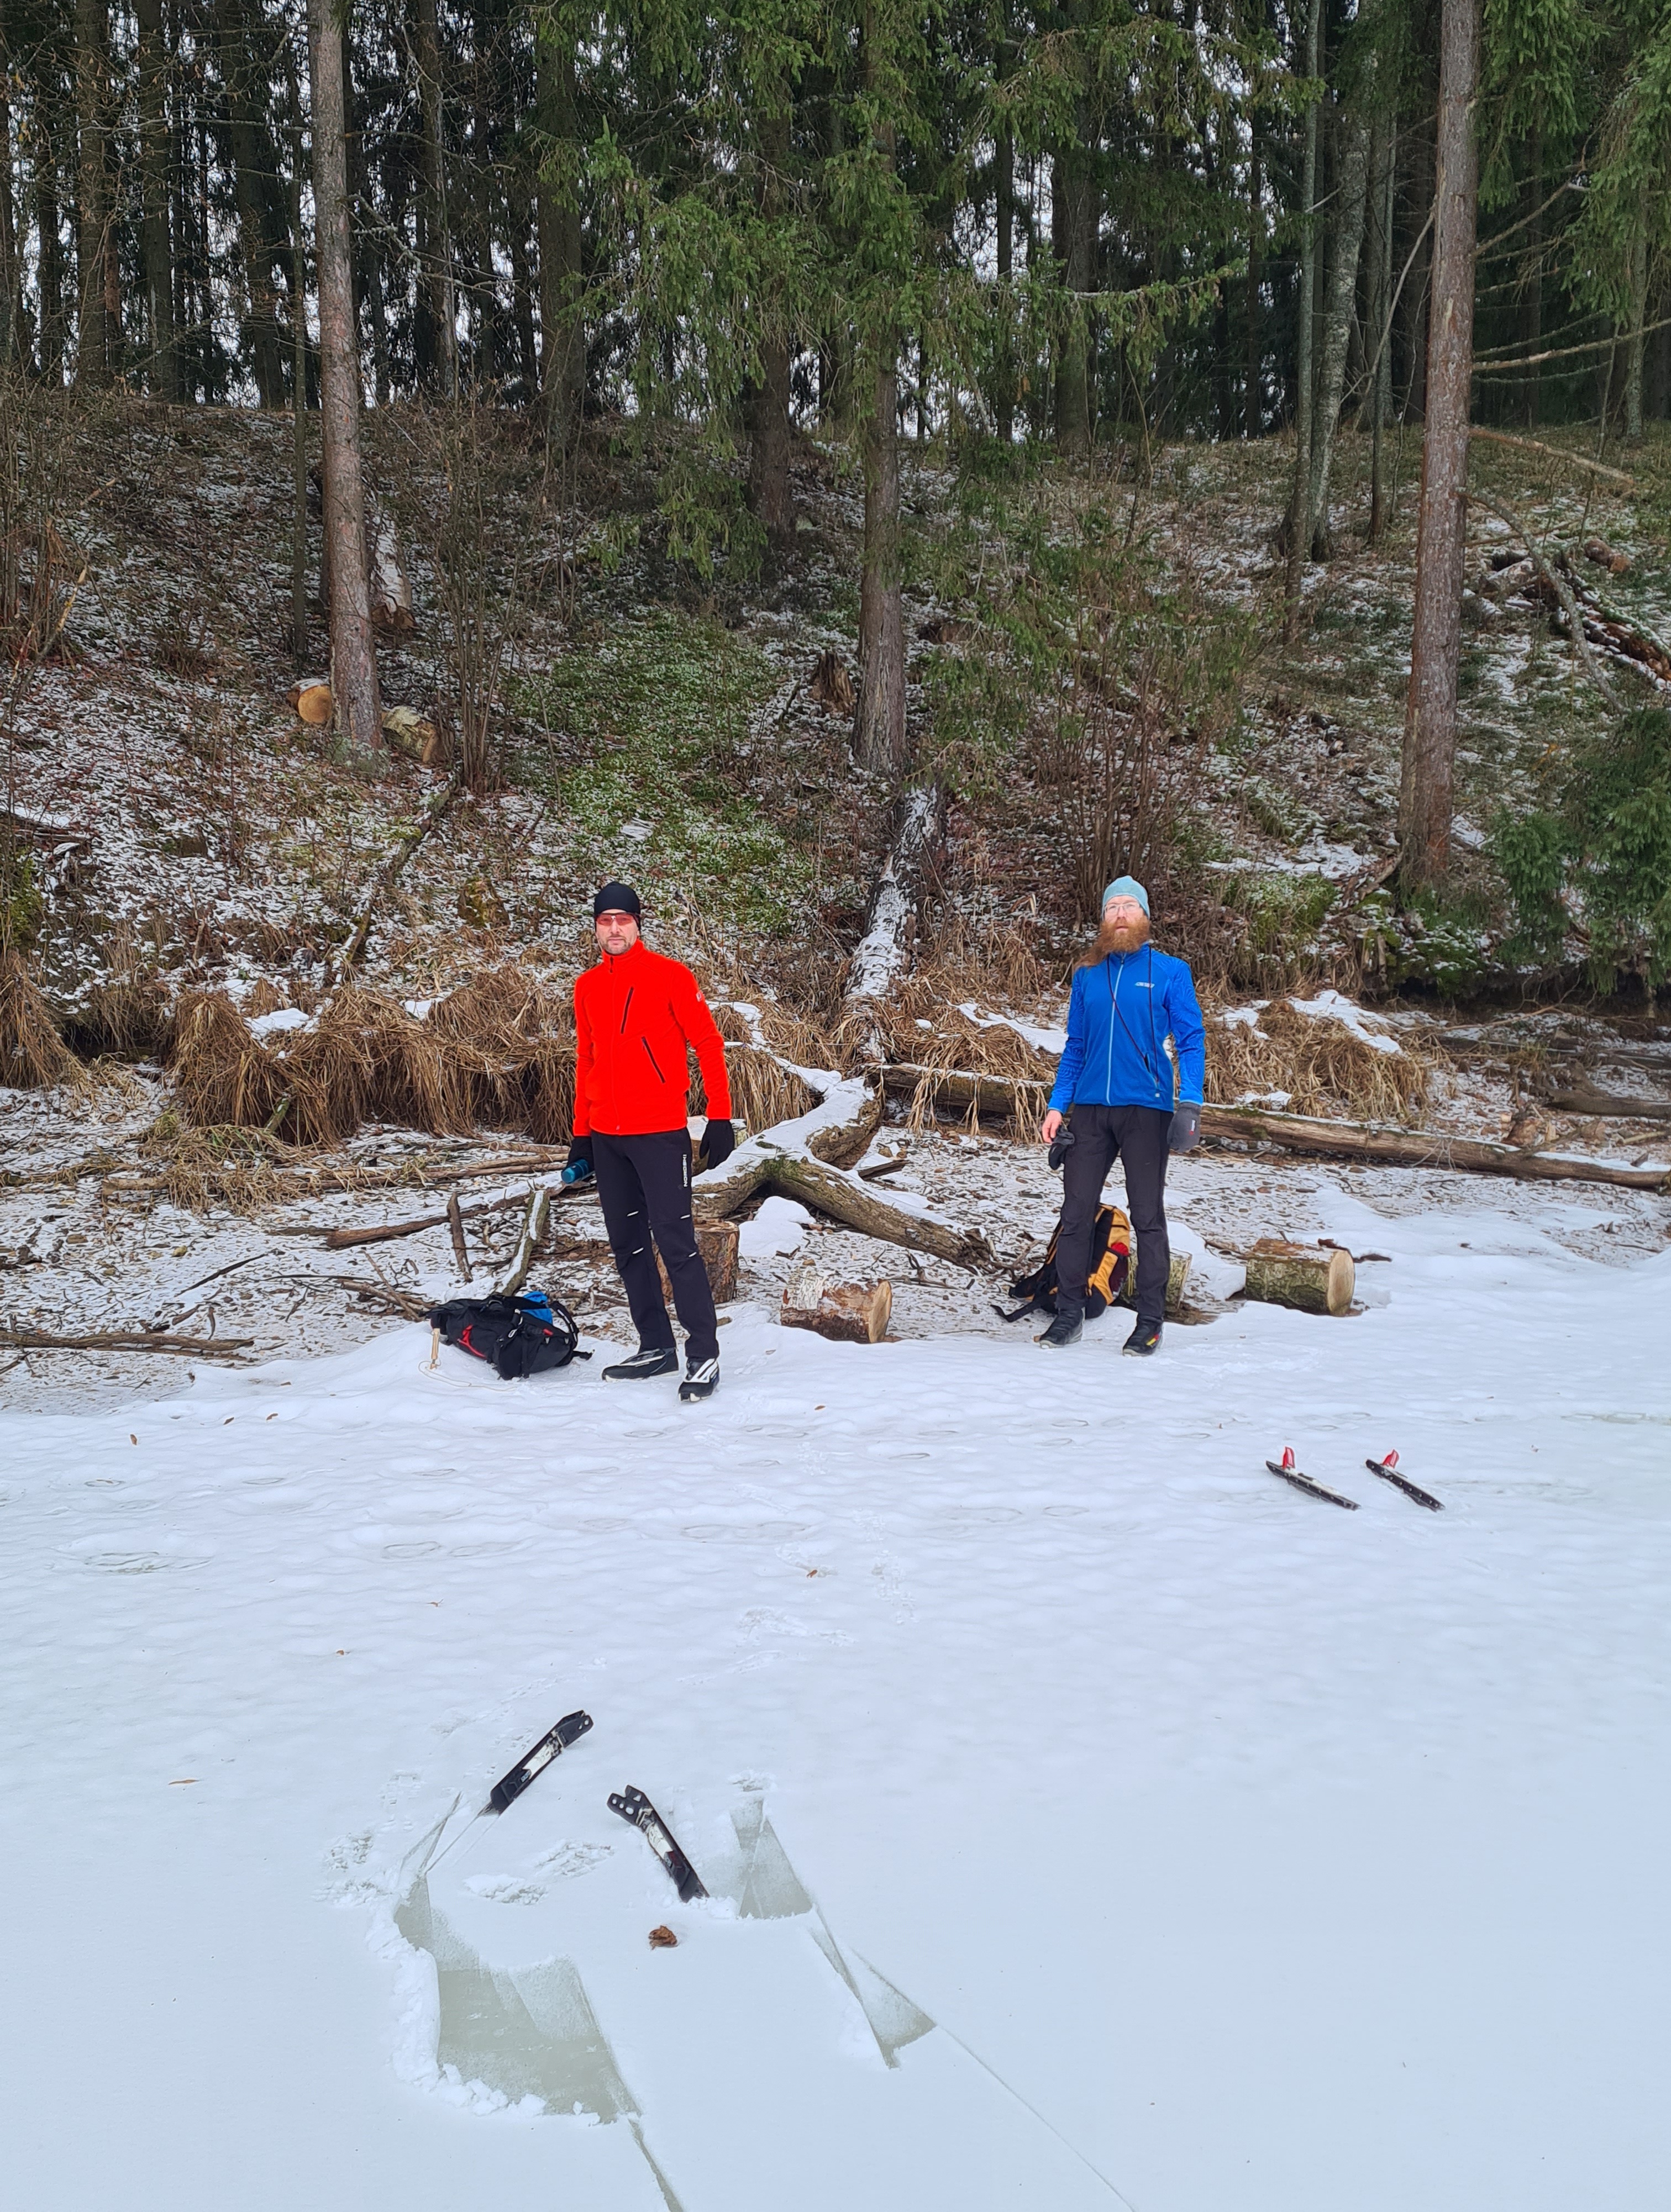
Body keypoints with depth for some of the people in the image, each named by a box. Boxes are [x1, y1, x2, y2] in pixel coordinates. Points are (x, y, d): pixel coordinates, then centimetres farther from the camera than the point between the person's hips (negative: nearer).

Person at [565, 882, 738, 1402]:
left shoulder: (669, 975, -5)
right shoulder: (586, 987, 12)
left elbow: (708, 1043, -5)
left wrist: (720, 1118, -10)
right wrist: (581, 1135, 16)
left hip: (660, 1133, -6)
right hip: (607, 1138, 6)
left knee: (675, 1242, -8)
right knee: (628, 1244, 10)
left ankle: (704, 1354, -2)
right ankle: (656, 1346, 21)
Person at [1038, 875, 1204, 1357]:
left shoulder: (1170, 971, 2)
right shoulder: (1087, 975, 12)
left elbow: (1191, 1040, -2)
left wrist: (1191, 1101, -15)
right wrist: (1057, 1106, 8)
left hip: (1146, 1109, -3)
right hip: (1091, 1109, 3)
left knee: (1147, 1217, 1)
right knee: (1075, 1214, 3)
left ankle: (1150, 1321, 8)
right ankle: (1069, 1313, 11)